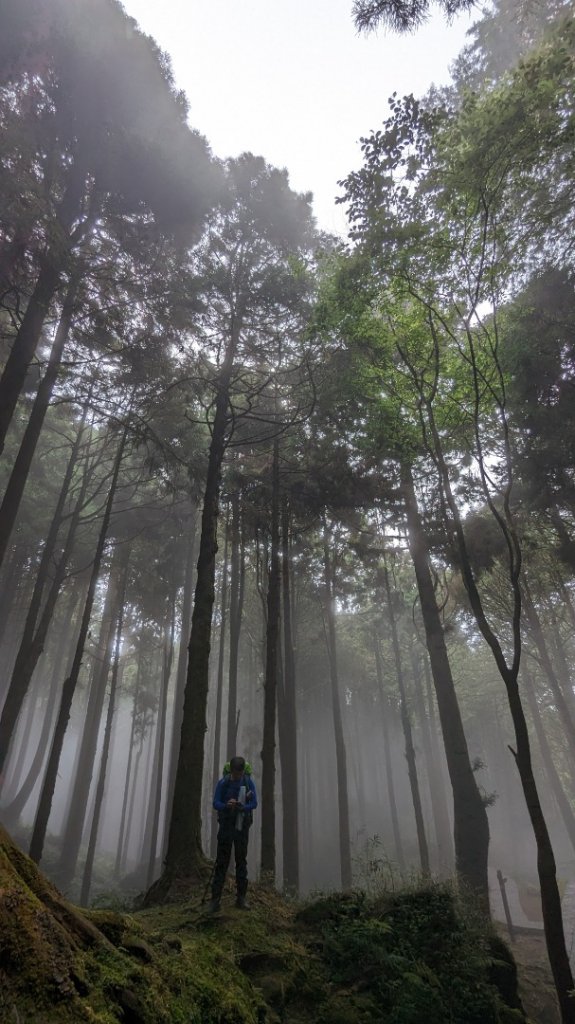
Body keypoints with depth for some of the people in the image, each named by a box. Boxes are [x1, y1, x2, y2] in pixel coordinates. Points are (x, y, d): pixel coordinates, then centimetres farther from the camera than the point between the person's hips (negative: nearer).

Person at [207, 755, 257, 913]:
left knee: (241, 861, 9)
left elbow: (254, 804, -9)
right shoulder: (223, 783, -13)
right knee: (221, 862, -2)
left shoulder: (249, 782, -9)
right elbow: (216, 804, -13)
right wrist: (226, 805, -35)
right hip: (226, 825, -2)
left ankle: (241, 898, 20)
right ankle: (215, 900, 4)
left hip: (242, 826, 2)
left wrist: (241, 807, -29)